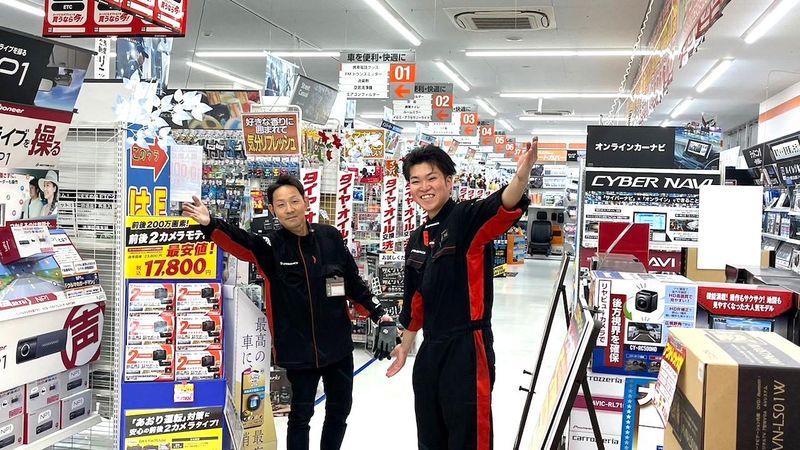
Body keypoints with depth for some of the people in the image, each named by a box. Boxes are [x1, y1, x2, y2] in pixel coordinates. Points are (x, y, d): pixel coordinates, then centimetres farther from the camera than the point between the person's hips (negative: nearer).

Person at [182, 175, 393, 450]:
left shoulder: (330, 237, 0)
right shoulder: (271, 246, -7)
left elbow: (353, 282, 8)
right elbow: (240, 243, -27)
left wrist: (377, 313, 6)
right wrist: (210, 224, -44)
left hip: (338, 345, 3)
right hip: (300, 349, -3)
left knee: (339, 409, 16)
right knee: (301, 414, 7)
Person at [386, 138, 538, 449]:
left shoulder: (468, 218, -11)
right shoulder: (417, 241, 10)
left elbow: (504, 208, -34)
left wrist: (521, 176, -54)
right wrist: (406, 345, 27)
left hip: (468, 348, -7)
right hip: (431, 350, 8)